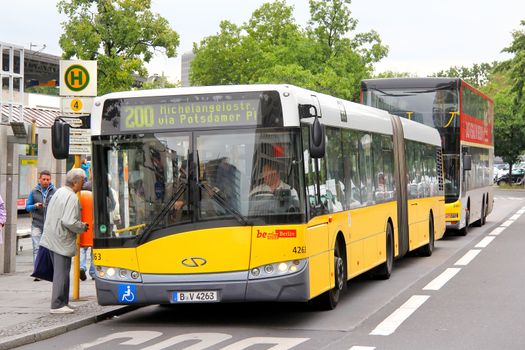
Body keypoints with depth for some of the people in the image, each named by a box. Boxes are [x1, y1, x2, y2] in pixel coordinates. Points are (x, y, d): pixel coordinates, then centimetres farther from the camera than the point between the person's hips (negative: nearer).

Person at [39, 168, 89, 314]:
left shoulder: (59, 192, 11)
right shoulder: (72, 198, -18)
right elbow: (69, 222, -26)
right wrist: (82, 227, -8)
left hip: (51, 238, 9)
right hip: (62, 241, -9)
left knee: (60, 271, 16)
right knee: (62, 272, -3)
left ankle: (62, 302, 23)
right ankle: (57, 305, -1)